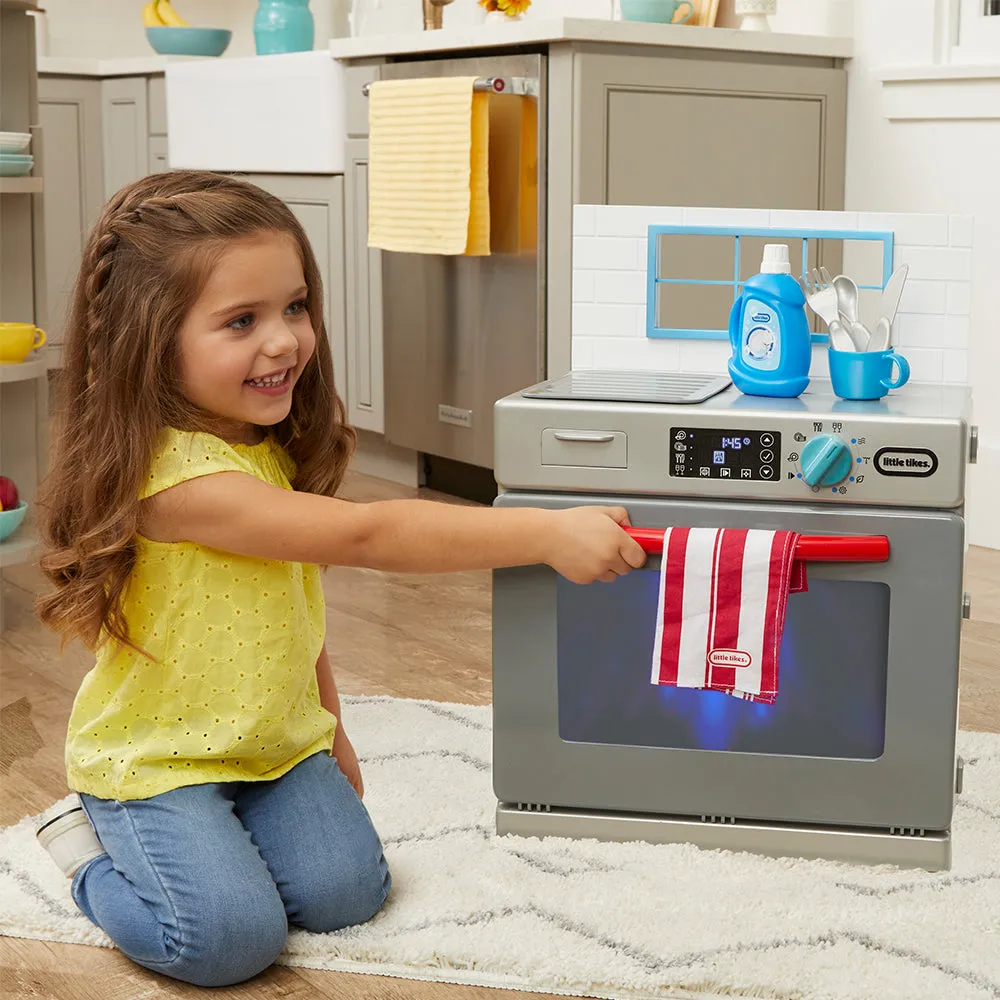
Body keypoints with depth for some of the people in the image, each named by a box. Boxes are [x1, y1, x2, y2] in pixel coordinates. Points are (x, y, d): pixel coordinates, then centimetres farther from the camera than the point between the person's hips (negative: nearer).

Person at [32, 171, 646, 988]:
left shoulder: (278, 452, 1)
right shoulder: (175, 475, -30)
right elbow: (362, 535, -35)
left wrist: (328, 728, 18)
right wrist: (547, 534, -36)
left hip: (278, 739, 7)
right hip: (157, 758, -7)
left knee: (346, 891, -10)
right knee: (232, 937, -21)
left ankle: (213, 831, 17)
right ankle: (93, 842, 7)